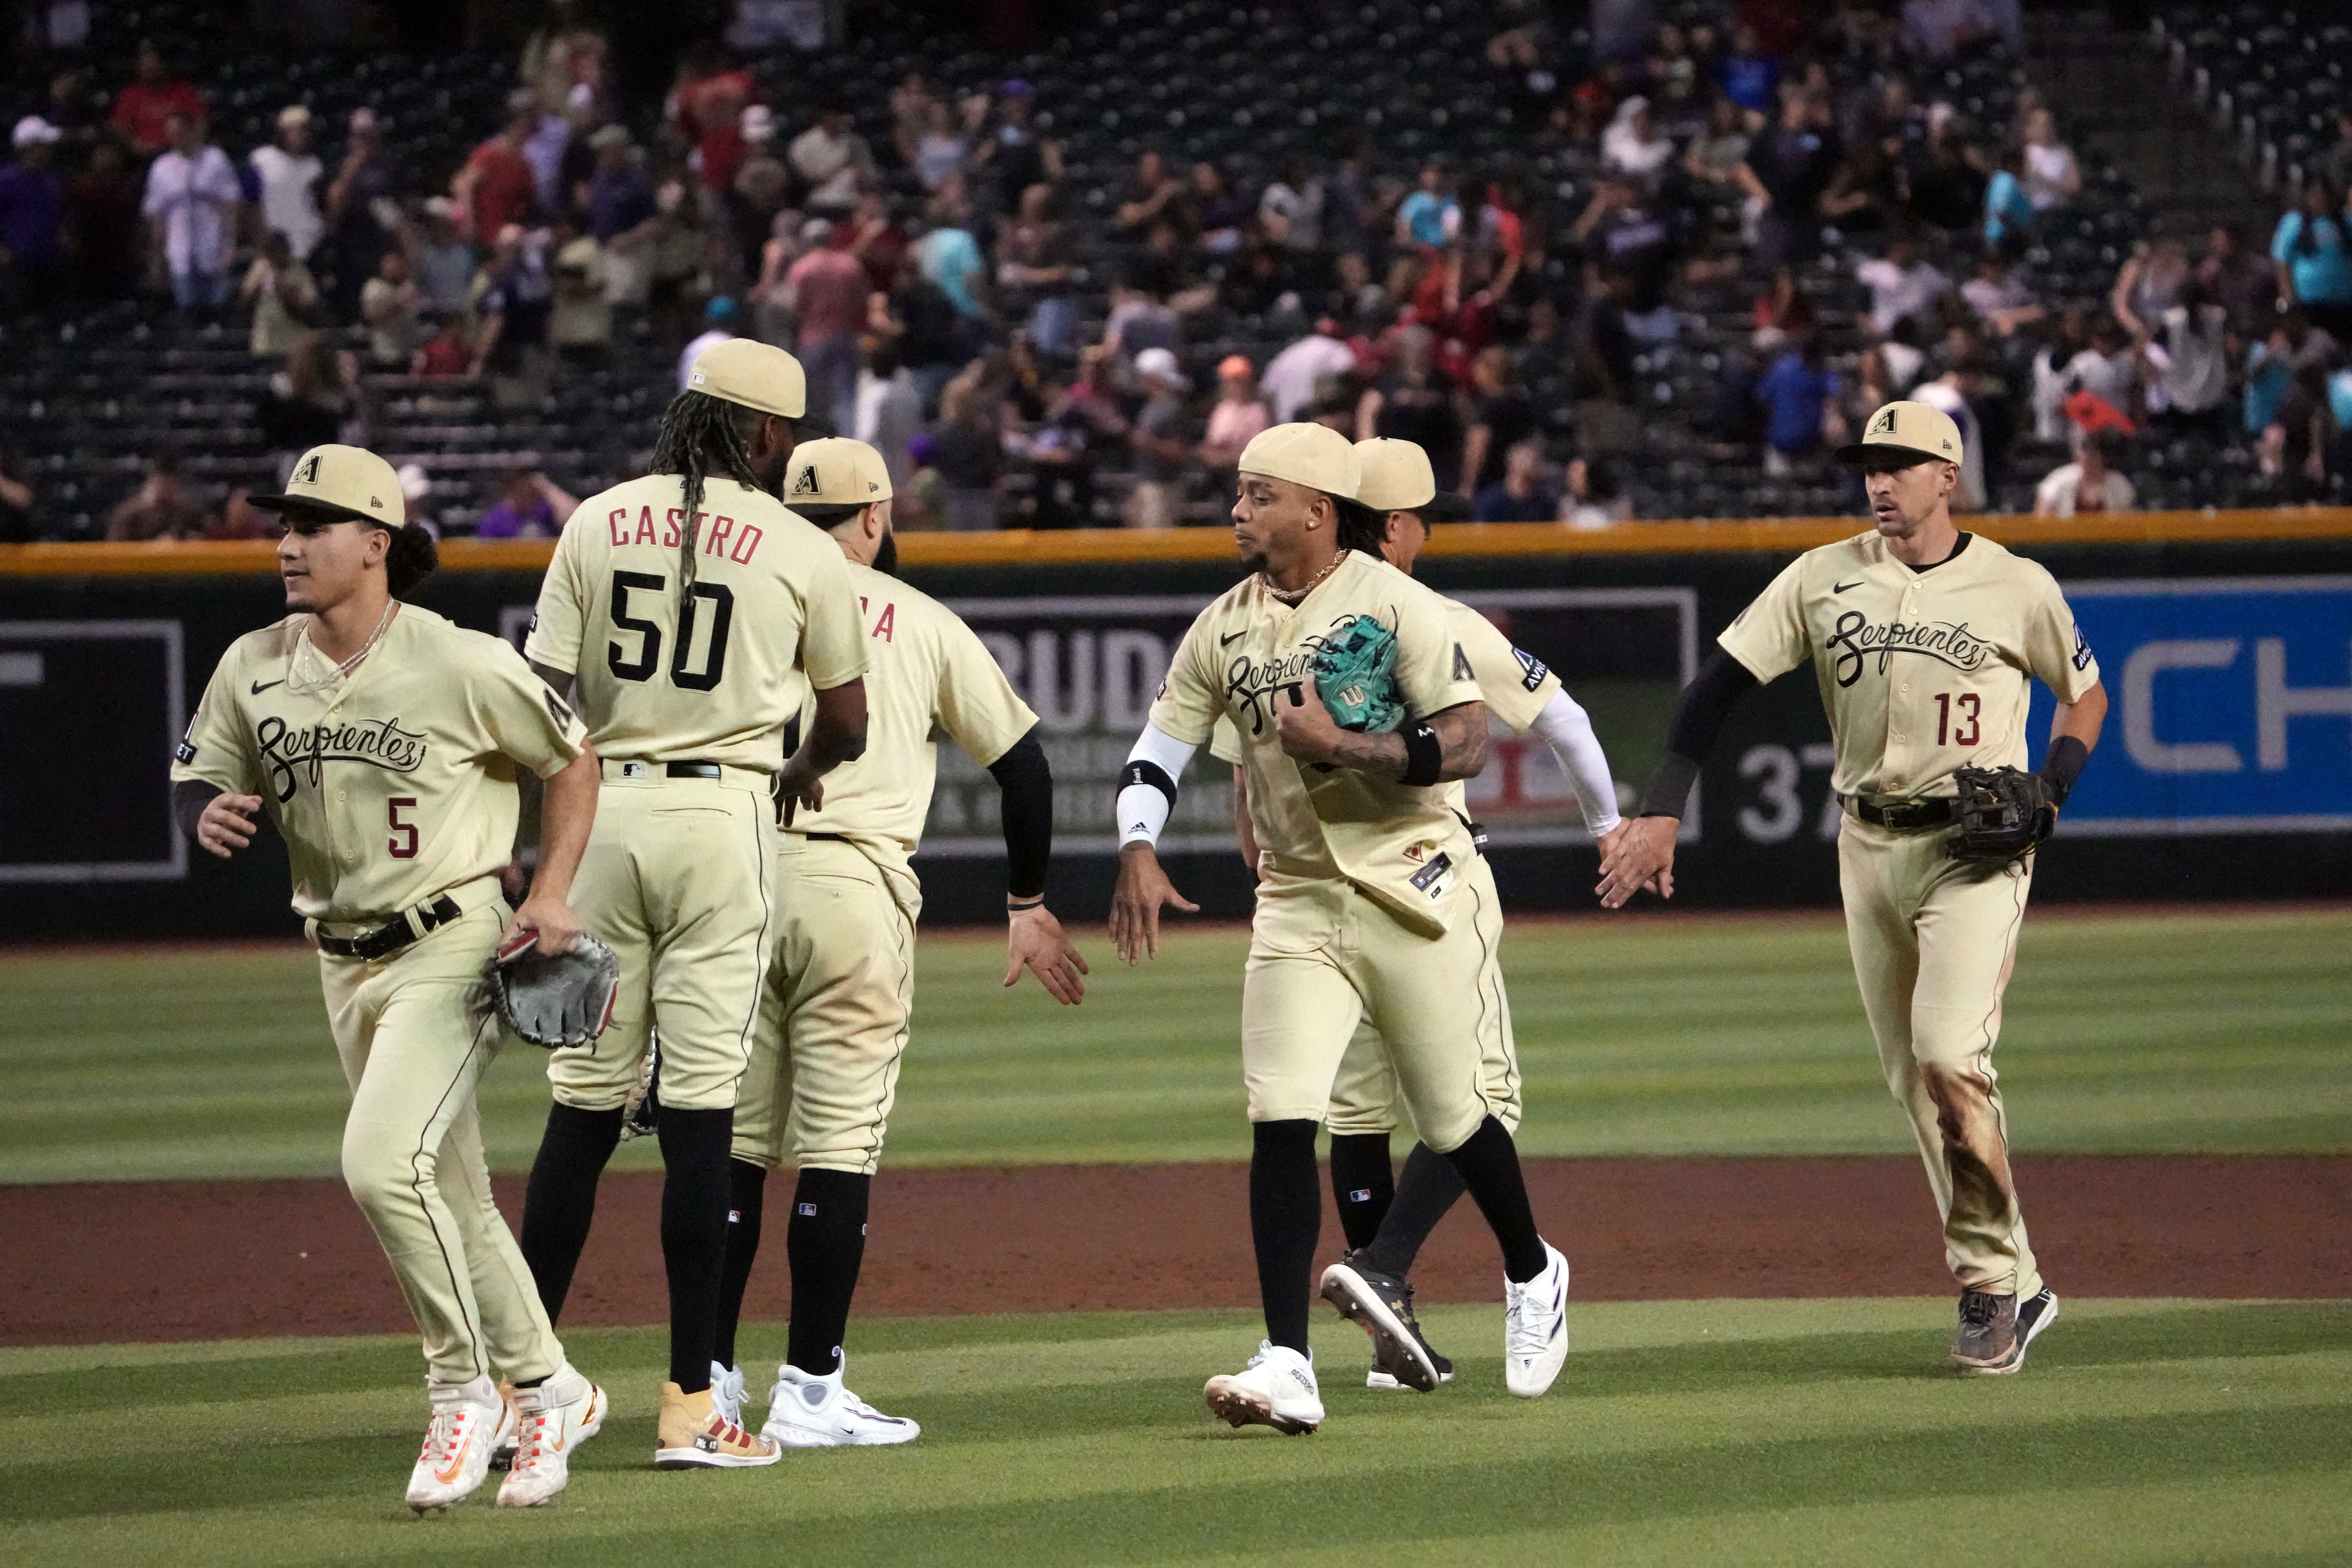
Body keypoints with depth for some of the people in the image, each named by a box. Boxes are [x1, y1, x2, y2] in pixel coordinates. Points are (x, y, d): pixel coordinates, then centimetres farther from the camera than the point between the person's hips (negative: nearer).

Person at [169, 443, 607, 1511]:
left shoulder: (462, 666, -15)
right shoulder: (254, 668, 0)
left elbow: (573, 758, -3)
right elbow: (196, 779, 10)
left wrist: (552, 893, -12)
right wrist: (206, 816, -14)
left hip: (454, 947, -7)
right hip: (344, 962, 7)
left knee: (382, 1162, -23)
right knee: (450, 1196, 14)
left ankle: (465, 1393, -9)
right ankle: (547, 1392, 30)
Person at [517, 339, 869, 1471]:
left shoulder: (598, 523, 6)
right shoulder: (802, 550, 1)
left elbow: (542, 700, 1)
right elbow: (847, 725, 11)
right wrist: (798, 770, 33)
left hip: (602, 811, 3)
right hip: (722, 816, -3)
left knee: (583, 1102, 9)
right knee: (701, 1108, -3)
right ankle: (689, 1406, -4)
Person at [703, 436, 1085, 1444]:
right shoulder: (921, 622, 13)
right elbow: (1022, 761, 15)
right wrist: (1027, 904, 26)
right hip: (852, 883, -2)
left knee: (728, 1140, 8)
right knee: (840, 1143, 0)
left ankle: (708, 1378, 7)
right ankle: (810, 1390, -4)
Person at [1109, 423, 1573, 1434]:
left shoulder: (1395, 606, -9)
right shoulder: (1226, 628, 6)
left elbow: (1466, 746, -15)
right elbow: (1161, 747, 8)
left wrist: (1343, 747, -24)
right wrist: (1137, 850, -10)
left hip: (1409, 889, -4)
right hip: (1297, 899, 4)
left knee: (1451, 1117, 9)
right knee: (1280, 1121, -12)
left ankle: (1532, 1276, 39)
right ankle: (1287, 1363, -16)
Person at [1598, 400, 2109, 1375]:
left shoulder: (2016, 589, -3)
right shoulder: (1824, 580, 3)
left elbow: (2086, 693, 11)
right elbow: (1721, 680, 0)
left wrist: (2047, 795, -7)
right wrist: (1660, 811, -10)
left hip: (1975, 850, -4)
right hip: (1869, 846, 4)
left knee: (1949, 1056, -20)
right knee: (1913, 1083, 6)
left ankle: (1991, 1277, -8)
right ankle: (2016, 1289, 17)